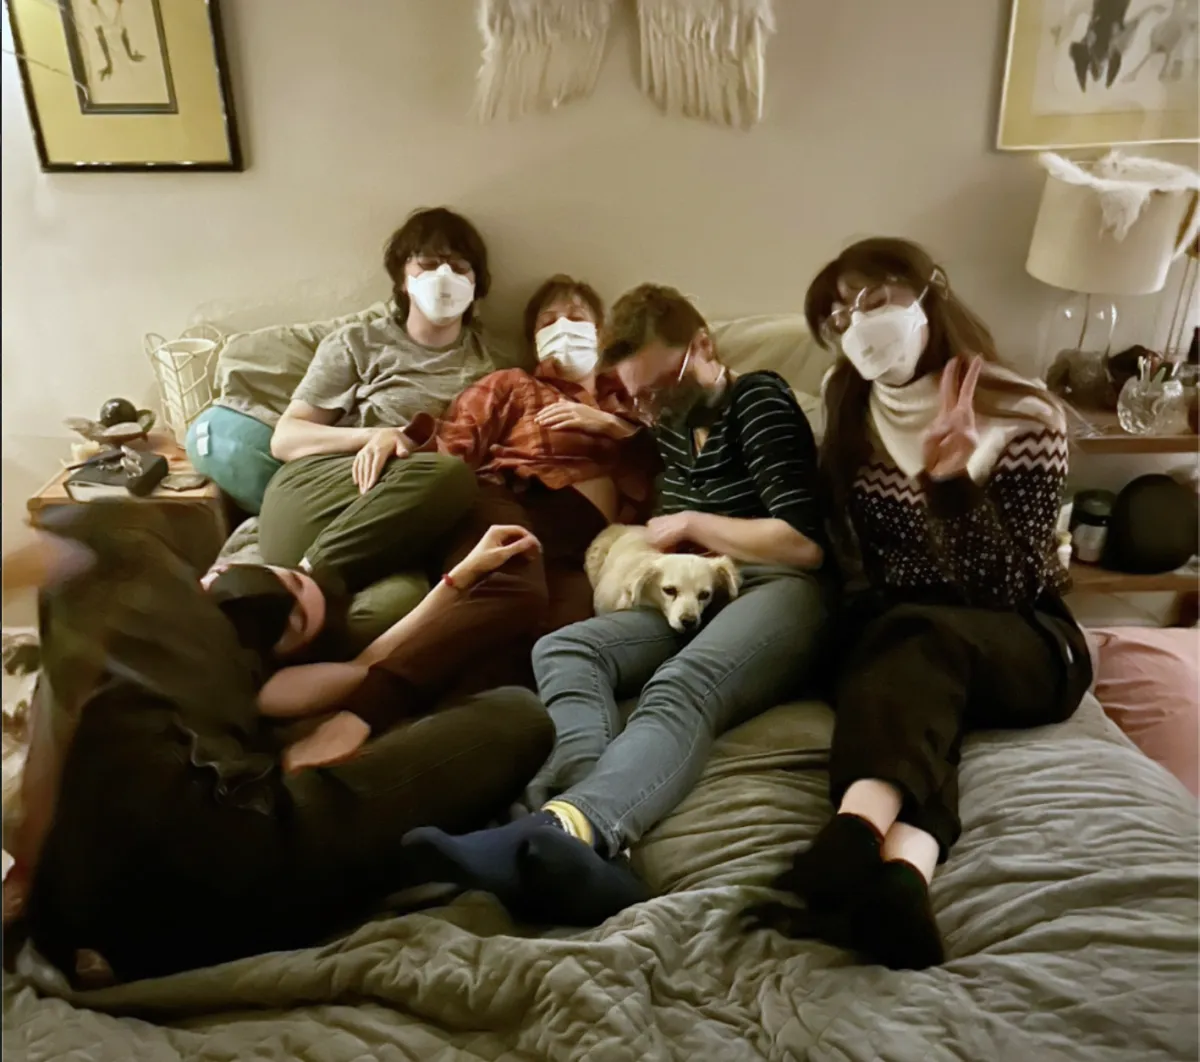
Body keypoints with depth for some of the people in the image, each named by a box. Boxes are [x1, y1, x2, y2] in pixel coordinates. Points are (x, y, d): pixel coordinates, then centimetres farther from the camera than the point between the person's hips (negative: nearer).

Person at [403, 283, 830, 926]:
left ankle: (560, 831, -64)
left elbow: (804, 543, -10)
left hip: (780, 589, -7)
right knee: (561, 649, -18)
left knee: (681, 687, -38)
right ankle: (593, 846, -45)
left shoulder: (759, 400, -1)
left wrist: (690, 525, -3)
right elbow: (672, 537, 27)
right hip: (700, 595, 7)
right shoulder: (672, 426, 22)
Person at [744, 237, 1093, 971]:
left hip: (1027, 646, -2)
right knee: (913, 695, -34)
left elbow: (1005, 590, -14)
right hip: (902, 633, 3)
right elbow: (881, 575, 2)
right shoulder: (852, 419, 1)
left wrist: (961, 484, -27)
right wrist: (935, 482, -16)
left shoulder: (1025, 419, -9)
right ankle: (897, 881, -59)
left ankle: (854, 841, -59)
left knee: (911, 642, -36)